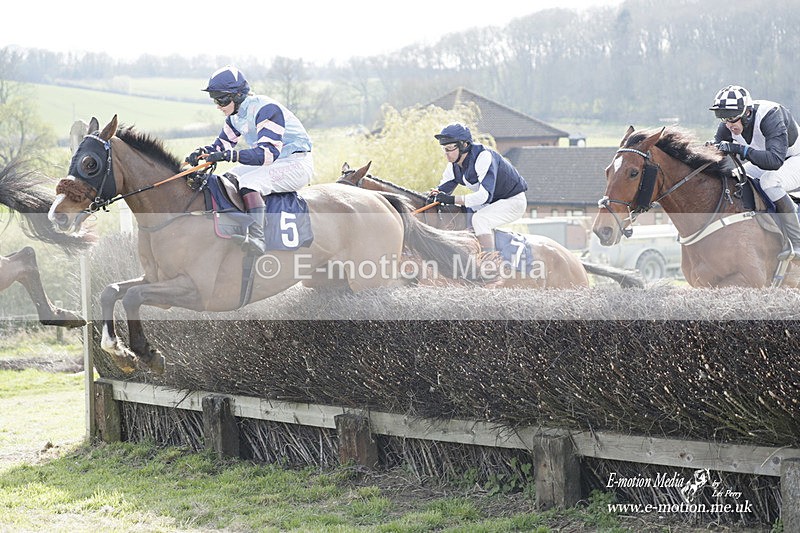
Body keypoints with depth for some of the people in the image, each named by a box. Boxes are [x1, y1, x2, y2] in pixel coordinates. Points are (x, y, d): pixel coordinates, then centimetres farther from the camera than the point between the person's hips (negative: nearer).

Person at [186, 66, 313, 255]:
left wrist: (230, 155, -43)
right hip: (270, 164, 10)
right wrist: (202, 152, -10)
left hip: (296, 164, -10)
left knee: (248, 182, -32)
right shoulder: (236, 115, 5)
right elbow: (222, 144, 13)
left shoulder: (266, 109, -24)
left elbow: (269, 152, -34)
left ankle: (257, 237, -42)